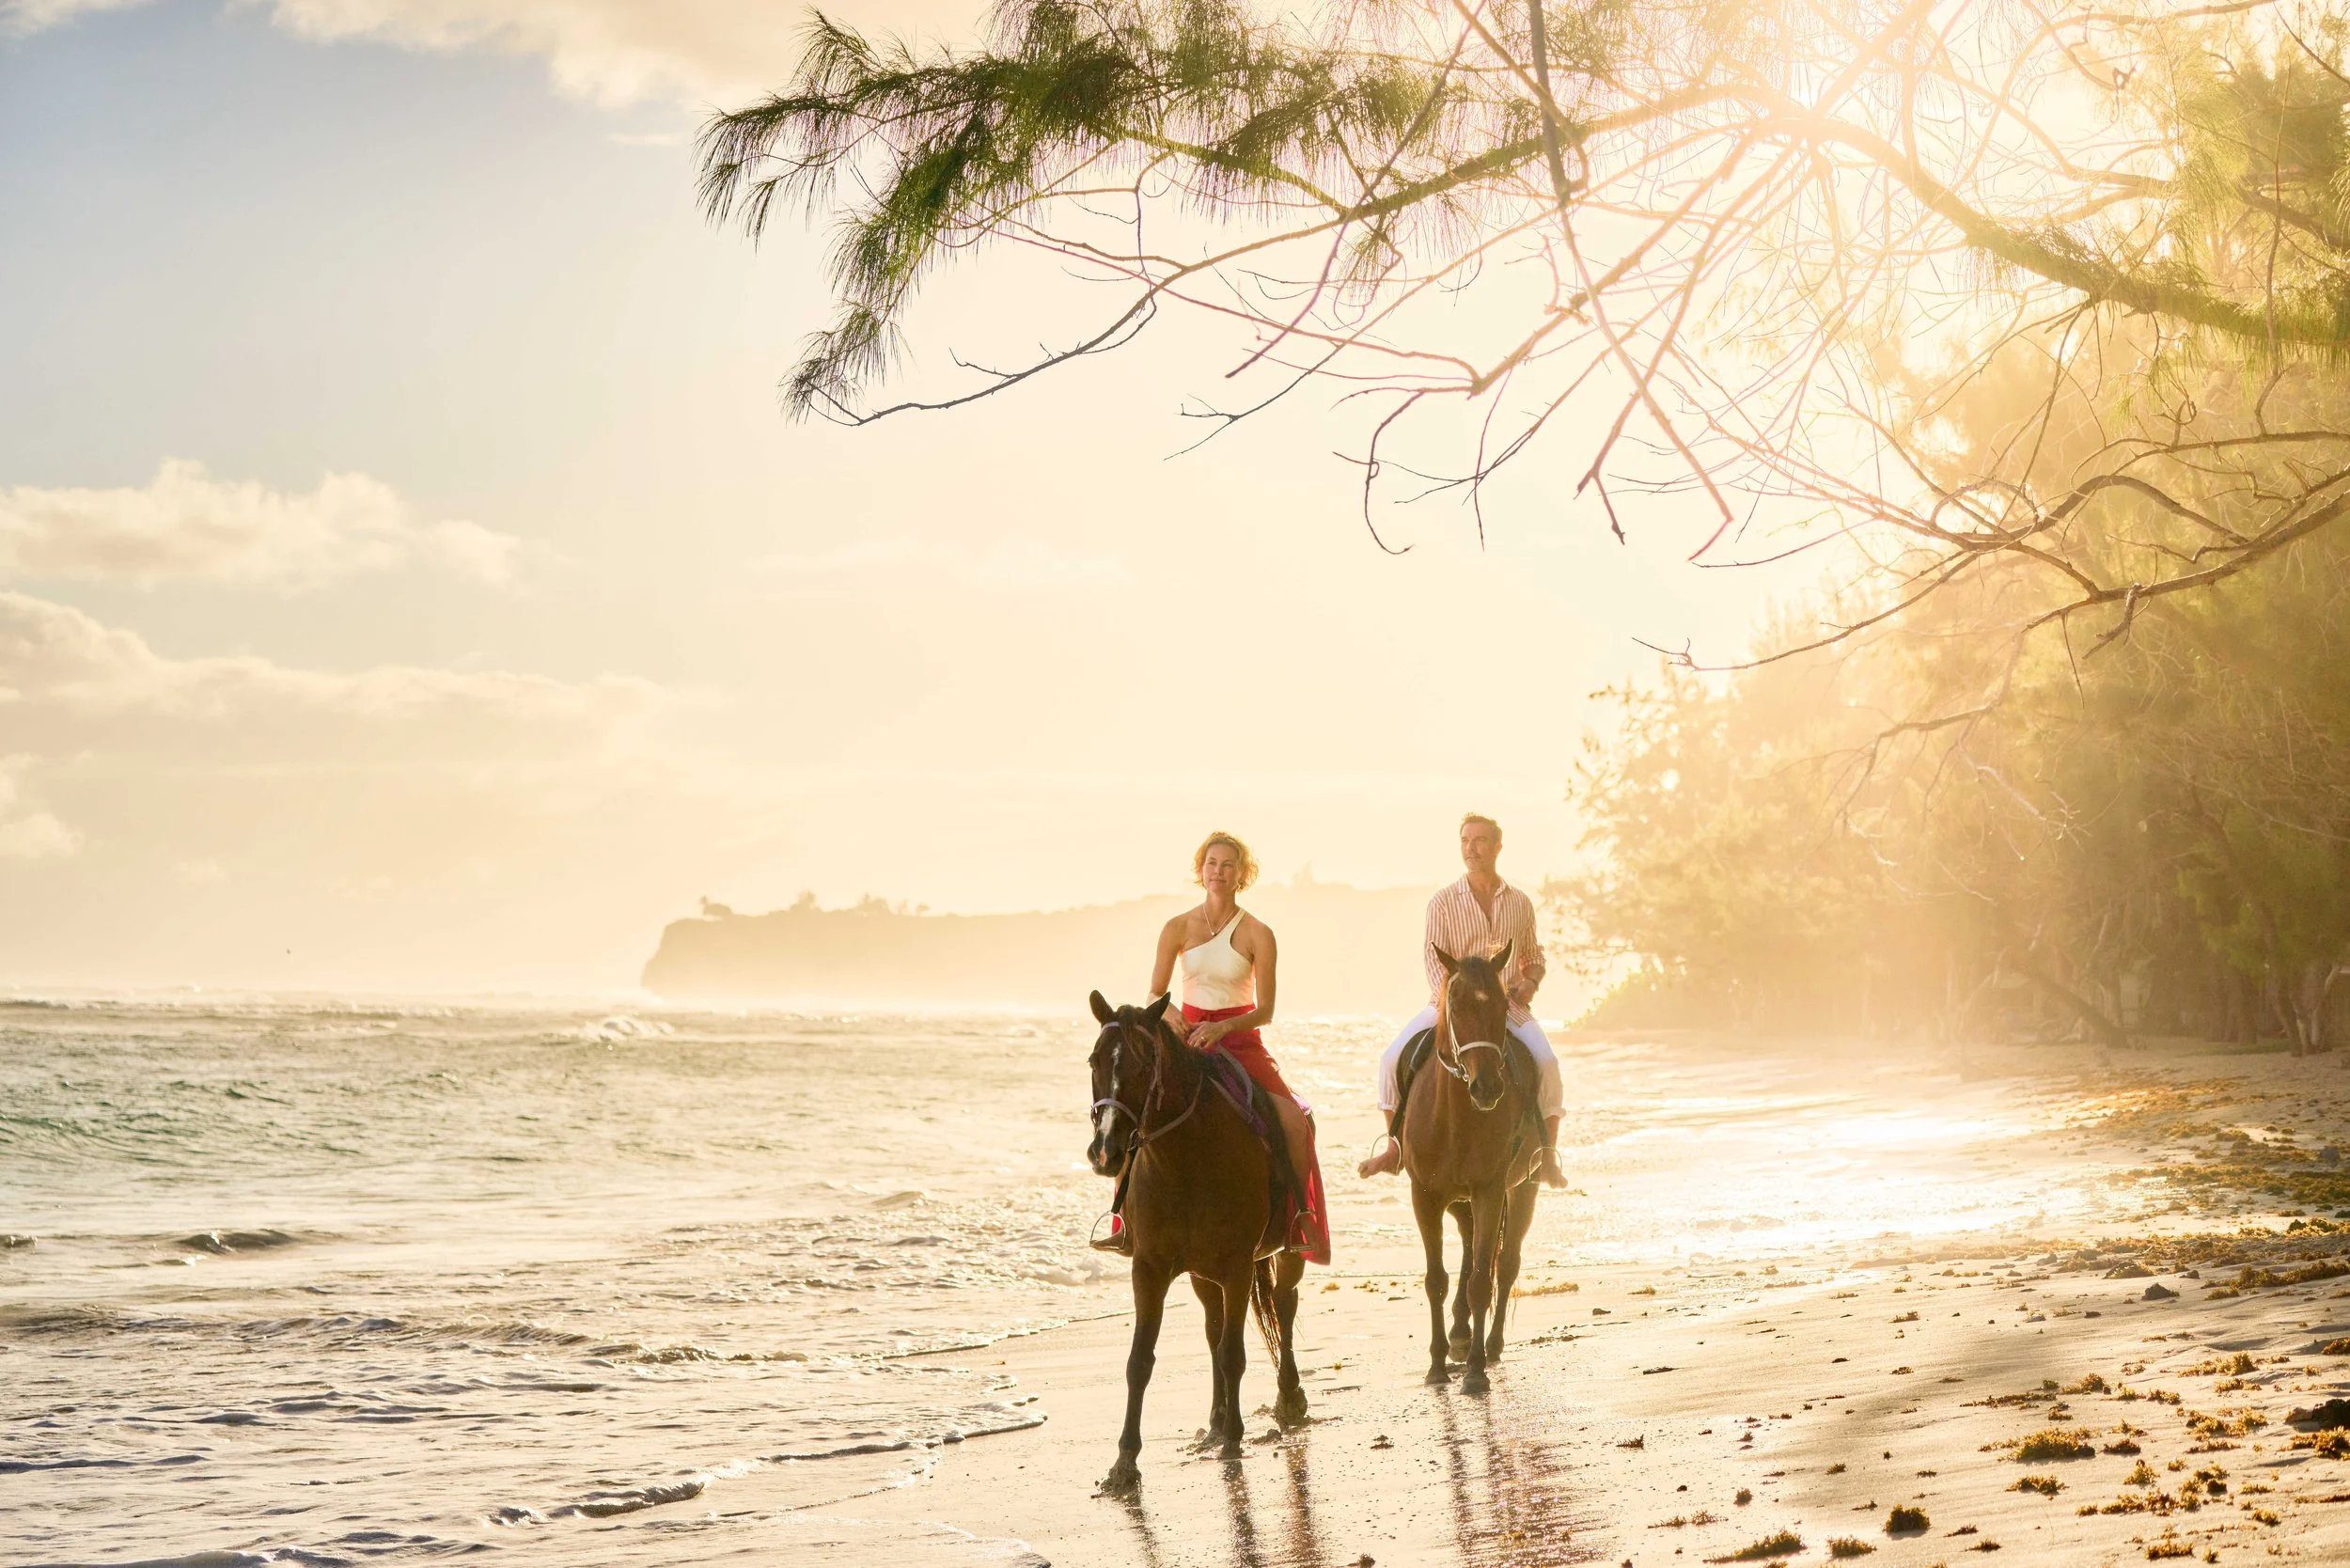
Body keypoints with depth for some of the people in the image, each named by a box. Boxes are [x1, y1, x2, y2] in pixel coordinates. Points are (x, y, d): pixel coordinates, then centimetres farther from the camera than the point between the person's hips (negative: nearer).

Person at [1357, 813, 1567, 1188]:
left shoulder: (1520, 903, 9)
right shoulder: (1443, 901, 1)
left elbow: (1534, 956, 21)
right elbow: (1433, 956, -8)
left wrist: (1530, 981, -3)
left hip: (1507, 1003, 1)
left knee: (1546, 1061, -27)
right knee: (1394, 1058, -21)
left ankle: (1548, 1157, -18)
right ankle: (1394, 1148, -6)